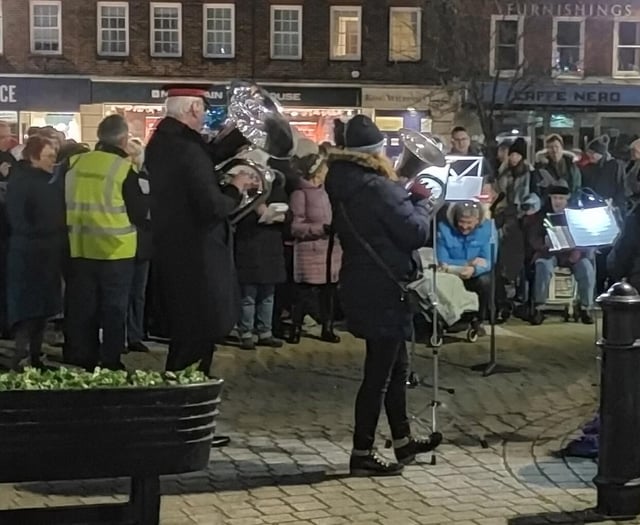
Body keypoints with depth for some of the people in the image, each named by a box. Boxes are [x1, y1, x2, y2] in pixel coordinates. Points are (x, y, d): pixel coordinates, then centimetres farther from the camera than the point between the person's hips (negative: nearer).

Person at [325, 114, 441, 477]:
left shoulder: (343, 184, 6)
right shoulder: (378, 188, -21)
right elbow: (417, 233, -17)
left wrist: (409, 199, 6)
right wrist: (421, 202, -1)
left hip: (362, 286, 10)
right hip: (383, 290, -10)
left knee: (395, 364, 20)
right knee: (379, 372, -1)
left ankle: (403, 440, 31)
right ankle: (362, 454, 5)